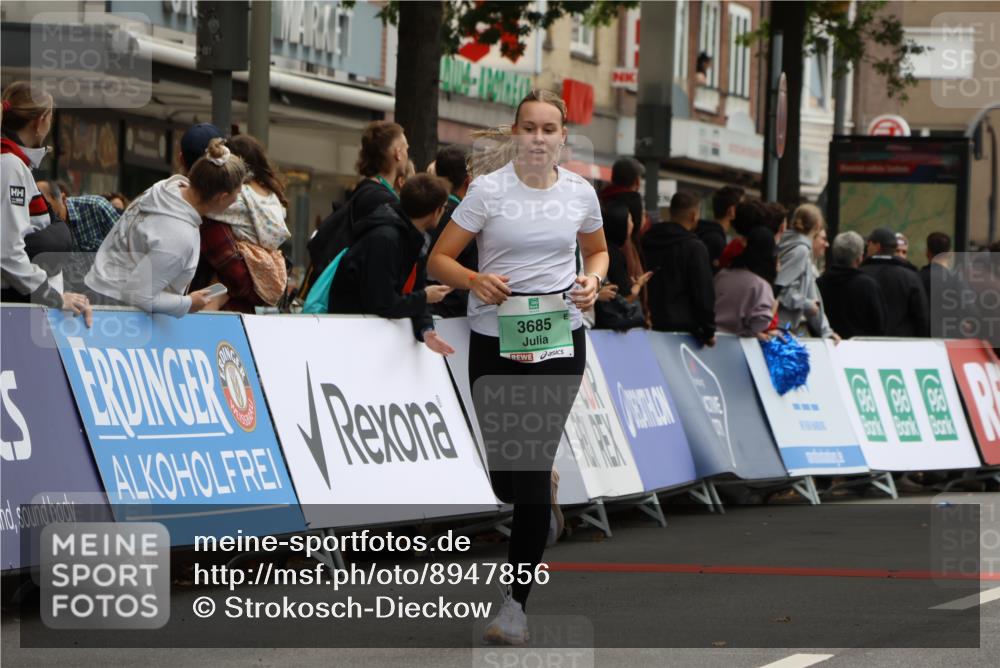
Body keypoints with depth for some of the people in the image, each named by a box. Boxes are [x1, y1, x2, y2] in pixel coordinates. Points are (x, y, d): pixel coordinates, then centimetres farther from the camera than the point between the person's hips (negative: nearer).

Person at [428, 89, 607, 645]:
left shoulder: (581, 192, 3)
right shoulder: (488, 190, -5)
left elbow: (598, 249, 21)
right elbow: (440, 258, -3)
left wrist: (593, 279, -1)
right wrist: (474, 280, -23)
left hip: (560, 338, 0)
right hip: (496, 340, 0)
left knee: (531, 473, -10)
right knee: (506, 478, 0)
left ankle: (517, 604, -4)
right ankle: (546, 482, 41)